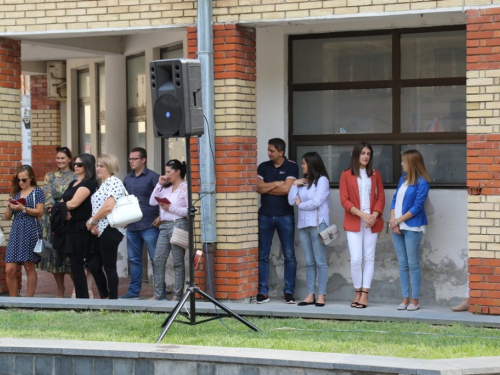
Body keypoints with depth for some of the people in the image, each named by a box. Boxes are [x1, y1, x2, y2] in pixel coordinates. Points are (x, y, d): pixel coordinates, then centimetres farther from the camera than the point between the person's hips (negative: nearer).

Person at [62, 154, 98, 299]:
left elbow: (73, 203, -18)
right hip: (71, 227, 9)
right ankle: (85, 292, 14)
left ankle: (82, 297, -1)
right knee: (75, 264, 9)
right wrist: (64, 210, -9)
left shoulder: (89, 183, -9)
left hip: (81, 228, -9)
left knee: (77, 265, -6)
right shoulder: (73, 183, 19)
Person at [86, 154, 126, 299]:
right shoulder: (103, 184, 18)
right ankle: (104, 296, 21)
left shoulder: (114, 182, -11)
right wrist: (93, 224, 3)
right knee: (93, 265, 10)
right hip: (100, 231, 10)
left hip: (110, 229, -10)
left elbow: (108, 207, -23)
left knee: (109, 267, -3)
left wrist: (91, 221, -12)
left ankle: (113, 298, 5)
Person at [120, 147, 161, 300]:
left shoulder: (153, 177, -5)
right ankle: (133, 291, 17)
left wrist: (160, 217, -14)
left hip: (149, 226, -6)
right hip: (131, 226, 6)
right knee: (134, 259, 10)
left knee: (155, 259, -1)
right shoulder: (127, 179, 14)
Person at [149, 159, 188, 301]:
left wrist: (171, 208, -16)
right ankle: (158, 295, 9)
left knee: (178, 263, -1)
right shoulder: (166, 187, 16)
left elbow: (189, 210, -13)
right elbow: (152, 202, 10)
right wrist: (159, 185, 5)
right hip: (164, 226, 7)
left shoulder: (185, 188, -5)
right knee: (158, 261, 4)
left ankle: (177, 296, 4)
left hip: (178, 225, -7)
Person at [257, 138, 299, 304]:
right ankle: (263, 292, 6)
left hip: (285, 216, -3)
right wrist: (276, 183, -10)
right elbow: (258, 187, -4)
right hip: (265, 215, 3)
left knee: (289, 255, 0)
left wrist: (266, 188, -5)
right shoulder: (263, 167, 7)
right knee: (263, 255, 2)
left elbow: (286, 189, -14)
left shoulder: (291, 167, -2)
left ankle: (289, 292, 6)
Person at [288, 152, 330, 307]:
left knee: (320, 261, -4)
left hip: (318, 224, -7)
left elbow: (317, 201, -13)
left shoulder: (322, 180, -3)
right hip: (303, 224, 7)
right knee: (309, 262, 7)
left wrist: (301, 204, 0)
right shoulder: (302, 182, 16)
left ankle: (321, 295, -3)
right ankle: (310, 295, 8)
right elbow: (291, 200, 10)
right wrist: (295, 185, 1)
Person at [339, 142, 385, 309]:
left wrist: (374, 215, -10)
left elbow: (381, 198, 6)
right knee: (356, 259, -9)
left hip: (372, 222, 2)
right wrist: (362, 214, -14)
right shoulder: (346, 175, 2)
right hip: (353, 222, -2)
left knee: (369, 258, 1)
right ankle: (357, 292, 7)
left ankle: (365, 294, 5)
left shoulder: (375, 175, 9)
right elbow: (344, 200, -4)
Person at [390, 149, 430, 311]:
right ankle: (405, 299, 11)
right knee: (402, 264, 7)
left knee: (413, 264, -4)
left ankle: (415, 300, 1)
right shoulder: (403, 179, 13)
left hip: (412, 227, -7)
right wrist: (393, 220, -2)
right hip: (397, 227, 7)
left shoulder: (422, 183, -9)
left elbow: (417, 207, -13)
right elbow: (395, 200, 13)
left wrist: (398, 220, -11)